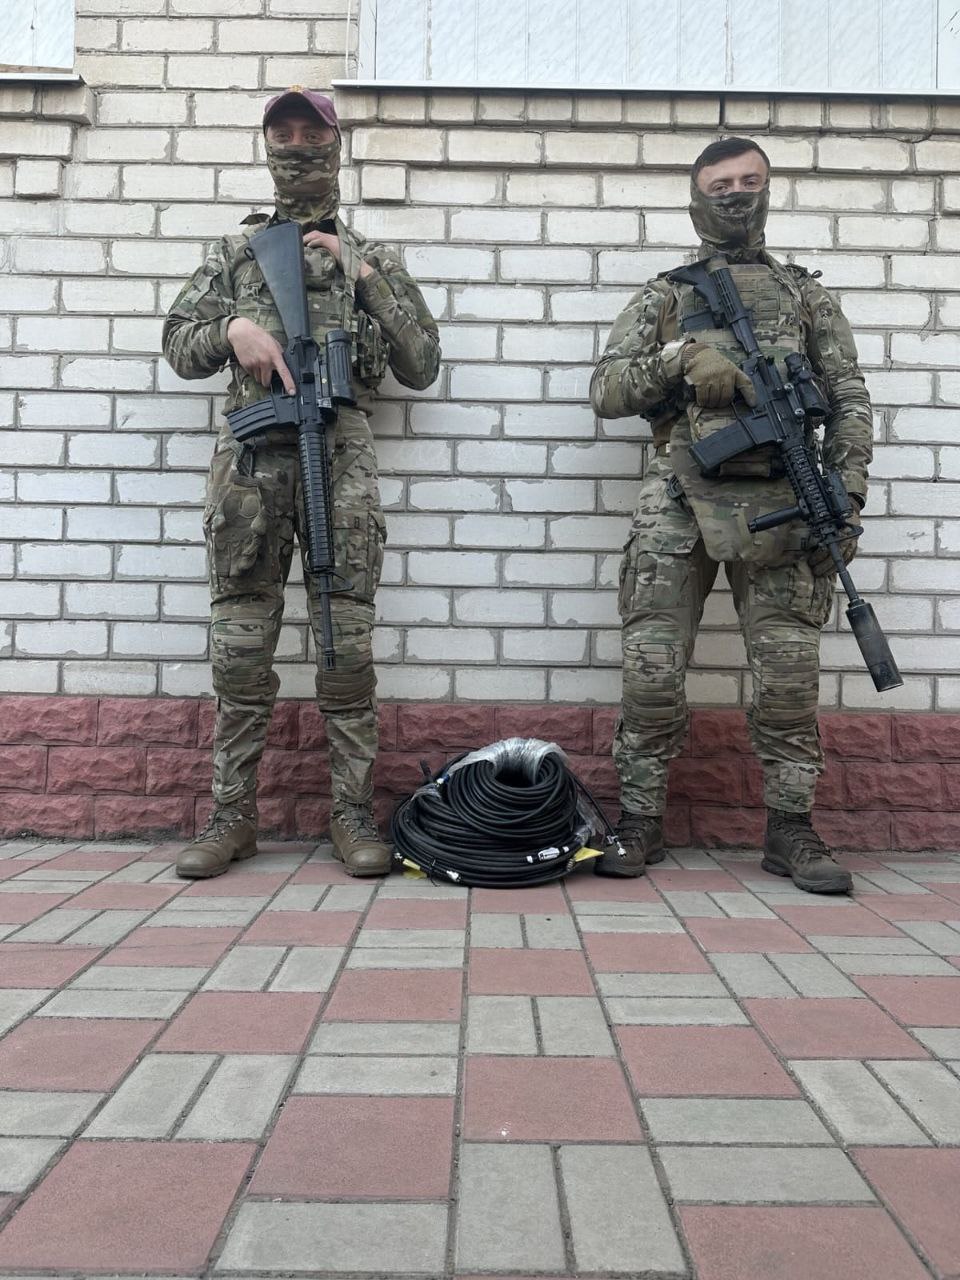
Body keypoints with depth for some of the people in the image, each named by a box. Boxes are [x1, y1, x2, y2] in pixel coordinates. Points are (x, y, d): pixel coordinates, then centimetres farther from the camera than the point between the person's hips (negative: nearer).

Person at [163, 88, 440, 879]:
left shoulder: (372, 259, 18)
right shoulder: (237, 251, 21)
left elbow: (422, 366, 10)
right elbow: (180, 347, 16)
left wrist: (365, 278, 2)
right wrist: (233, 328, -5)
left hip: (341, 456, -1)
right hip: (250, 457, 2)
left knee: (347, 643, -4)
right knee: (241, 646, 2)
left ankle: (354, 814, 6)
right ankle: (232, 815, 11)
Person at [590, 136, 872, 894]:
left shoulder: (807, 296, 17)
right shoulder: (663, 299, 15)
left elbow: (848, 405, 11)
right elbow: (606, 392, 6)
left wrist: (845, 502, -2)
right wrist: (679, 357, -10)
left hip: (779, 505, 1)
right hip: (680, 505, 0)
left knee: (790, 676, -1)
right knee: (652, 671, -3)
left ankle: (791, 830, 12)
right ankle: (640, 825, 10)